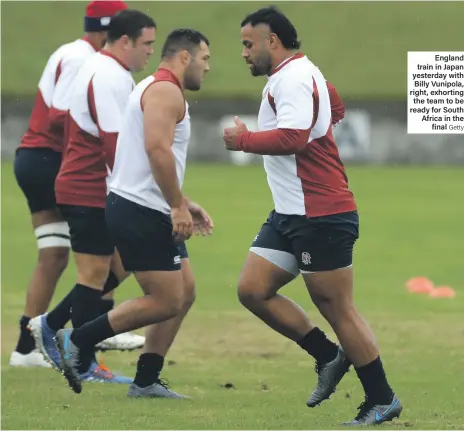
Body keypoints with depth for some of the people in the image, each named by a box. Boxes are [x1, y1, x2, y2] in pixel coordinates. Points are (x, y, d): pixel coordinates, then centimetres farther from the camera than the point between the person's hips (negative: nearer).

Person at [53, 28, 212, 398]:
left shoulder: (160, 90, 22)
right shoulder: (165, 91, -12)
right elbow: (157, 148, -26)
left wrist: (183, 205, 22)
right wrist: (178, 206, -23)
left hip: (151, 213, 11)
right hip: (141, 213, -11)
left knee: (184, 294, 10)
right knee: (166, 301, -9)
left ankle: (146, 381, 12)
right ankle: (77, 341, -4)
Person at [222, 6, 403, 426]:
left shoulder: (293, 77, -17)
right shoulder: (295, 74, 17)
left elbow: (293, 137, -30)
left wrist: (243, 139, -16)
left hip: (320, 217, -11)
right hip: (290, 215, 11)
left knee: (337, 309, -4)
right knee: (252, 289, 3)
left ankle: (382, 399, 6)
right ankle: (329, 357, 13)